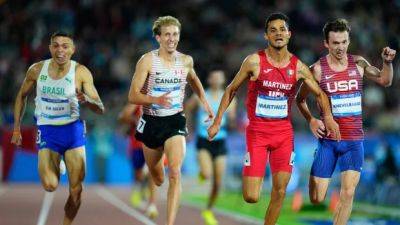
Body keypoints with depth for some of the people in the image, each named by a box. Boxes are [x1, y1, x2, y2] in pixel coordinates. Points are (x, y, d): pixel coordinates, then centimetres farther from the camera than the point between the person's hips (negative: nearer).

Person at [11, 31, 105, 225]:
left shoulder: (81, 72, -10)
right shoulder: (37, 69, -5)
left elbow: (100, 109, -9)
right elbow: (22, 96, 13)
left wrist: (86, 100, -31)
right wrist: (17, 128, 11)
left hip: (73, 130, 0)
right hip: (47, 132, 0)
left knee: (76, 190, -2)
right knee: (50, 185, -18)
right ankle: (55, 168, 16)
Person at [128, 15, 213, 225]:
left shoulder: (185, 60, 1)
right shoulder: (148, 60, -11)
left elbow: (193, 79, 26)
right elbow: (133, 96, -14)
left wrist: (204, 101, 17)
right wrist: (157, 100, -30)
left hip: (175, 122, 1)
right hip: (151, 122, -1)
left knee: (175, 174, -20)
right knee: (156, 179, 14)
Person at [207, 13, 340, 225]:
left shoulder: (298, 67, 1)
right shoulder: (254, 61, -7)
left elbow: (319, 93, 14)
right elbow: (231, 90, 4)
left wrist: (328, 116, -4)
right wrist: (217, 122, 2)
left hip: (284, 132, 3)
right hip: (257, 131, -3)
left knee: (280, 191, -1)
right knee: (251, 197, -9)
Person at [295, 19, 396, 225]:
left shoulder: (358, 64, 3)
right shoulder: (318, 69, -5)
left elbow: (384, 81, 18)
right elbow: (300, 99, 8)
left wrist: (387, 62, -1)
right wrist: (311, 121, -7)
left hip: (354, 140, 2)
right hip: (328, 139, -2)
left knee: (348, 193, -10)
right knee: (316, 199, -2)